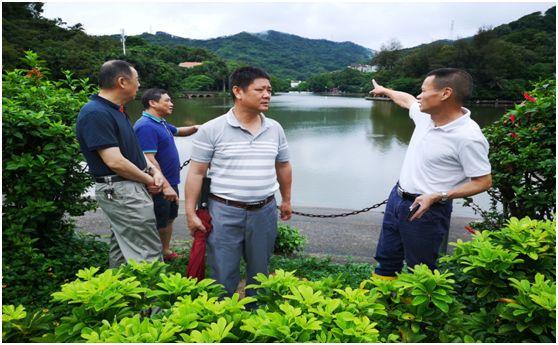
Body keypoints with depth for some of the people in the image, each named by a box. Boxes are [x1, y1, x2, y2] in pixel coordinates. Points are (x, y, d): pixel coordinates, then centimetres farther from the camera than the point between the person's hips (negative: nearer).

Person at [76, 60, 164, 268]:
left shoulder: (117, 110, 12)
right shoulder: (95, 114, -19)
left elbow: (132, 148, 17)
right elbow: (115, 162, -24)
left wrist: (154, 171, 0)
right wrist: (149, 180, -11)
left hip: (130, 189, 10)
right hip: (121, 191, -10)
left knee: (122, 253, 20)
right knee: (149, 255, -6)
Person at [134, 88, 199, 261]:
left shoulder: (161, 123, 11)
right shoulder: (146, 126, -21)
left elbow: (178, 131, 29)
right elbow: (149, 159, -28)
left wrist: (195, 129, 8)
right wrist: (165, 186, -30)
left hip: (170, 183, 10)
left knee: (169, 219, 21)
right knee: (158, 225, 2)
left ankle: (166, 252, 37)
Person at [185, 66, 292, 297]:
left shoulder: (275, 129, 5)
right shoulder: (212, 129, -8)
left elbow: (283, 166, 16)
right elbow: (196, 172, -6)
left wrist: (286, 200, 21)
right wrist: (191, 213, -7)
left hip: (264, 211, 4)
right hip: (224, 212, -4)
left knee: (260, 272, 18)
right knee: (224, 275, 6)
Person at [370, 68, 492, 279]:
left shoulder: (468, 137, -24)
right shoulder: (426, 115, -1)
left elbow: (483, 182, -18)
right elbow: (407, 99, 21)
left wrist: (436, 197, -25)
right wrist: (384, 90, 38)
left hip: (426, 209, -8)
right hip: (397, 198, 8)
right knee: (386, 259, 21)